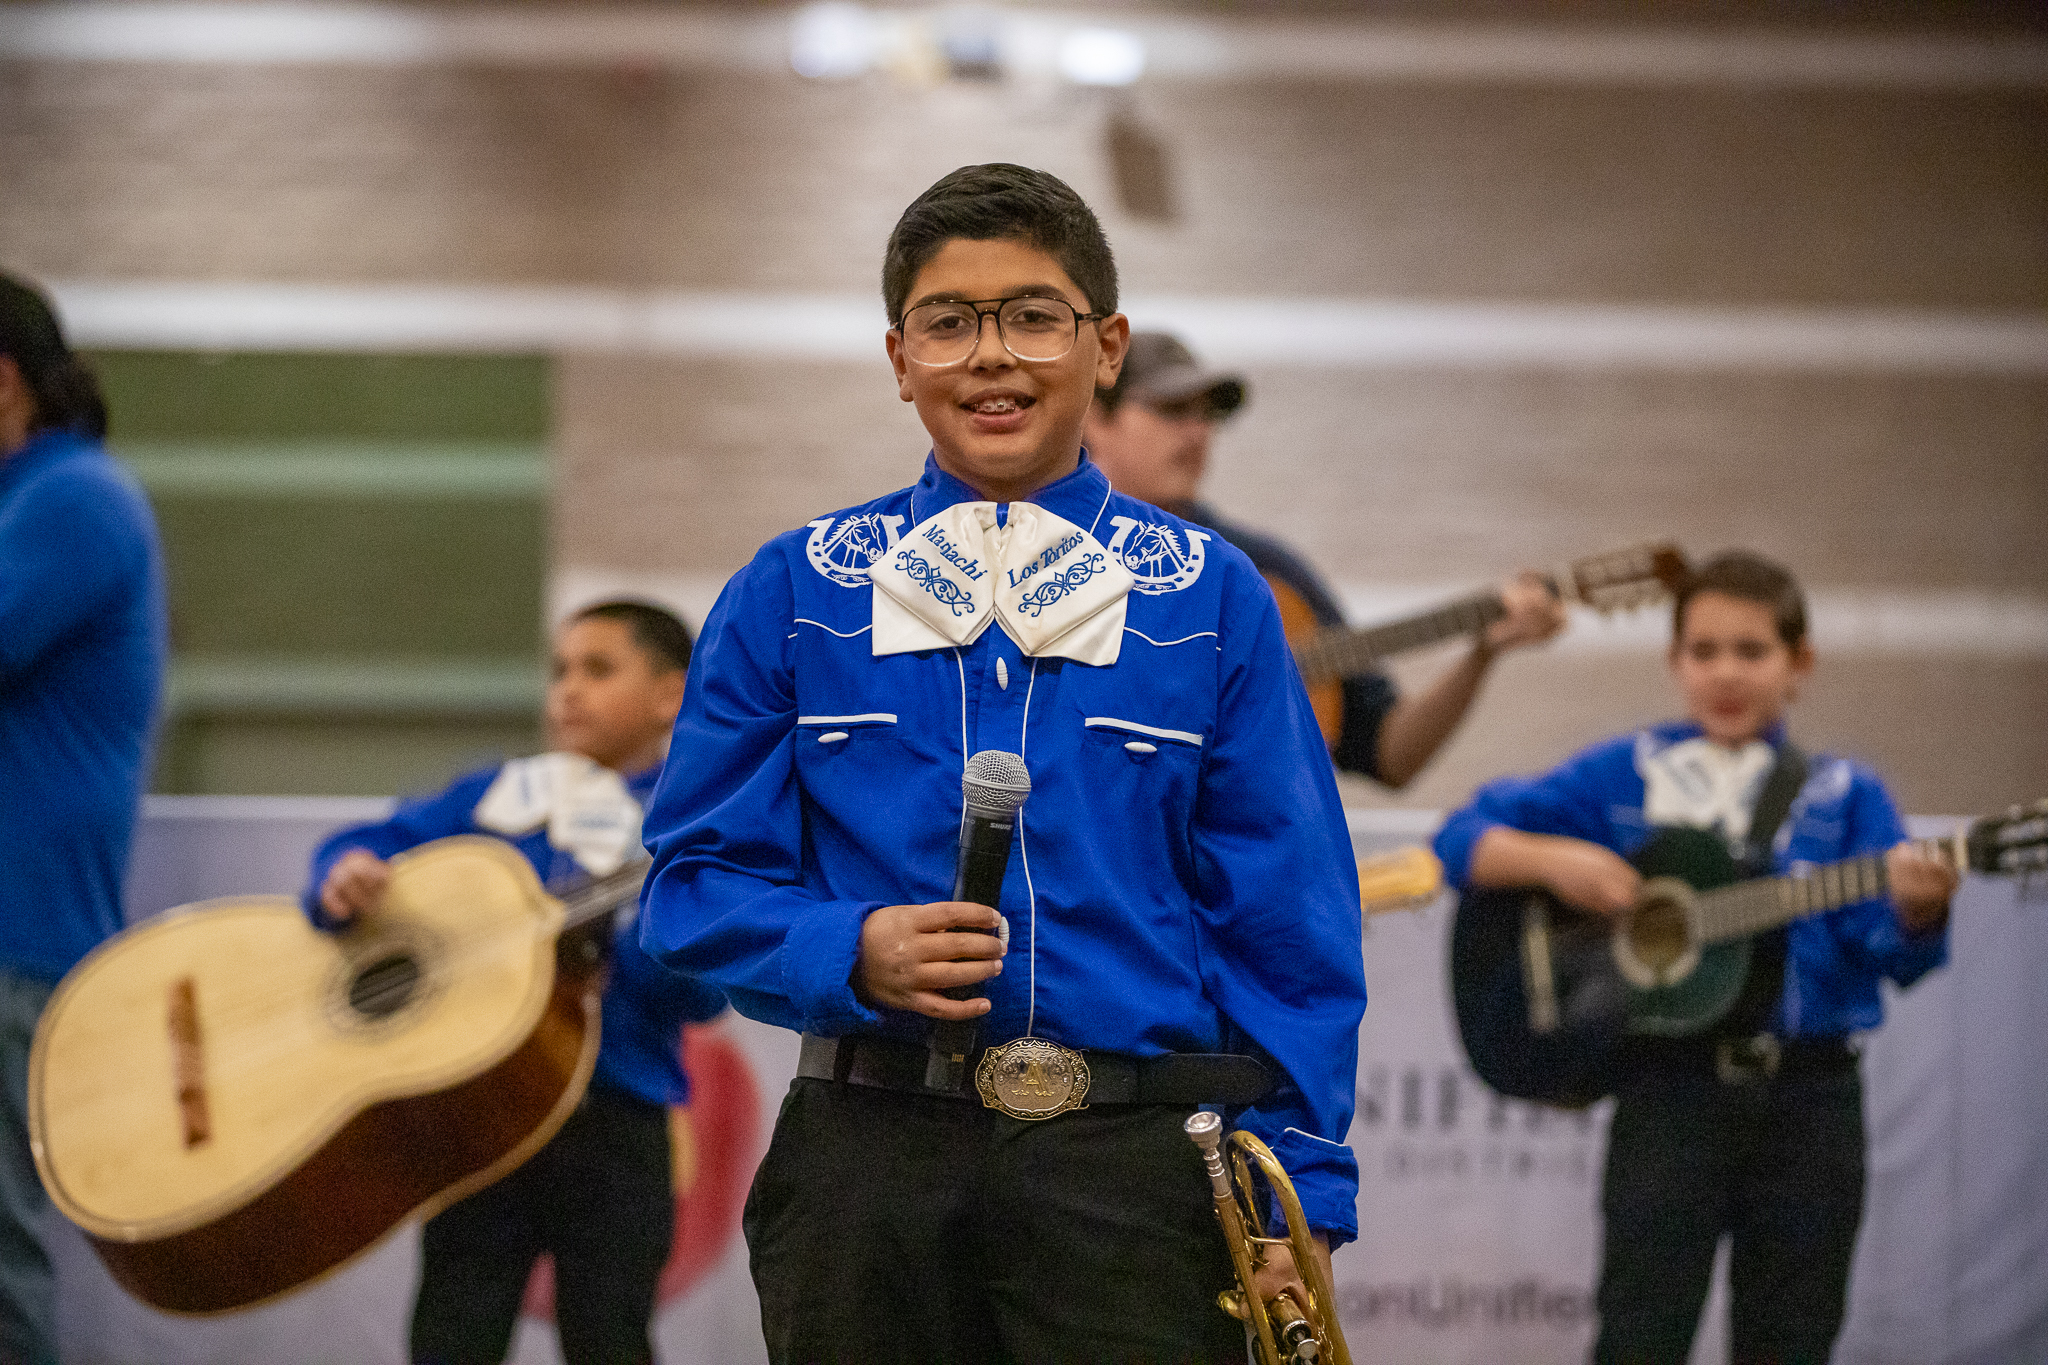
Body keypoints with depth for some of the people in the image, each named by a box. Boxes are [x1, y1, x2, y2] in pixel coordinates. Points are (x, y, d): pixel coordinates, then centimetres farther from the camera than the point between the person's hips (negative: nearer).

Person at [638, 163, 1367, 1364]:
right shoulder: (796, 594, 7)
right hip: (872, 1162, 1)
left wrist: (1302, 1198, -2)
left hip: (1139, 1172, -1)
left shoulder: (1210, 603, 6)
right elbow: (697, 882, 6)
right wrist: (850, 953, -13)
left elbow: (1288, 925, 5)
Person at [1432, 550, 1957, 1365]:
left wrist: (1914, 908, -27)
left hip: (1807, 1092, 1)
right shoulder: (1622, 776, 6)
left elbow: (1891, 948, -5)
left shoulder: (1842, 795, 6)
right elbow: (1464, 841, 6)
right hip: (1669, 1090, -1)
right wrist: (1556, 861, -12)